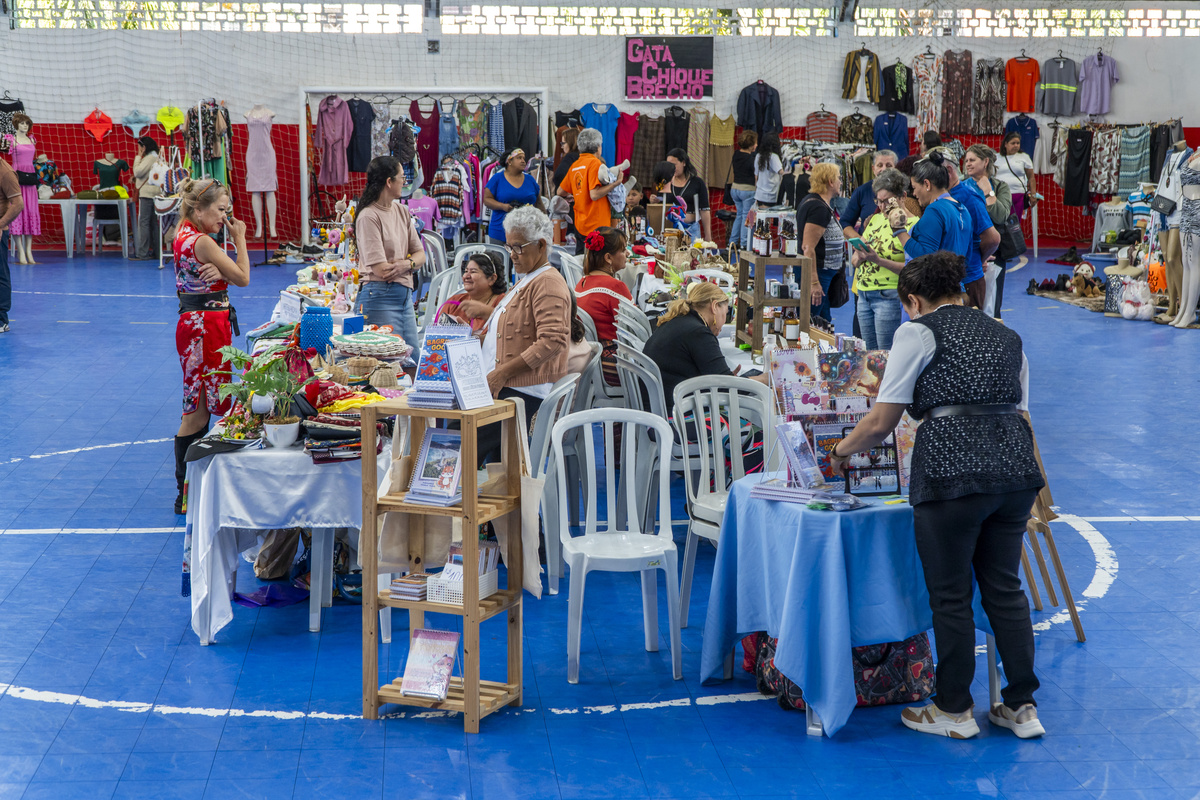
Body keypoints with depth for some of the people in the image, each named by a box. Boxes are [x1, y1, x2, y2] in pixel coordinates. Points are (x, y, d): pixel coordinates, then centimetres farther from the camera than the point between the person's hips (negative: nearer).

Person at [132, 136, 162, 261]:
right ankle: (157, 251, 13)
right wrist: (136, 178, 13)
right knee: (153, 223, 12)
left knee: (143, 222, -9)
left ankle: (142, 254, -11)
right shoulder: (156, 157, 19)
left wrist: (138, 157, -7)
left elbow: (138, 172, -18)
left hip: (146, 194, -10)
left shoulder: (149, 158, -12)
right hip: (154, 193, 10)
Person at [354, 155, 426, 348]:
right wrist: (411, 262, -1)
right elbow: (381, 270, -17)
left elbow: (420, 255, 10)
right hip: (380, 296, -8)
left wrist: (406, 264, -13)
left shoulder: (402, 211, 14)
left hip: (405, 295, 8)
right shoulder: (368, 216, -12)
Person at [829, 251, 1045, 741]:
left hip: (951, 468, -6)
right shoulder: (1006, 336, 22)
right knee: (1004, 587, 16)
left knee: (950, 595, 7)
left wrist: (840, 452, 19)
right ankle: (1022, 707, 22)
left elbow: (880, 425, 2)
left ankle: (954, 711, 19)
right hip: (1015, 463, 6)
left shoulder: (918, 332, 5)